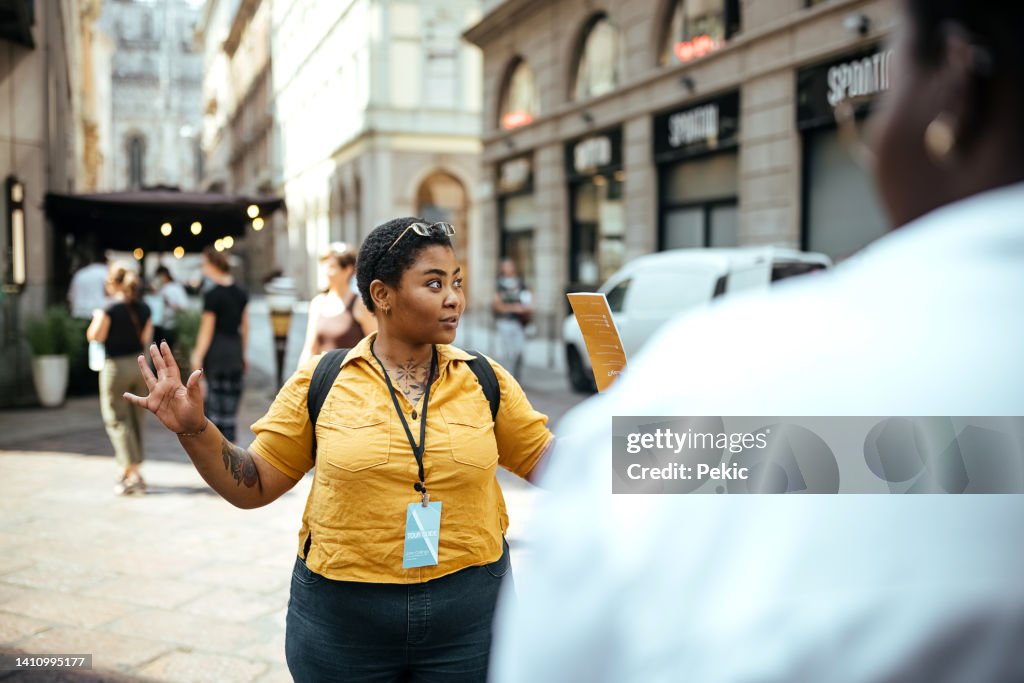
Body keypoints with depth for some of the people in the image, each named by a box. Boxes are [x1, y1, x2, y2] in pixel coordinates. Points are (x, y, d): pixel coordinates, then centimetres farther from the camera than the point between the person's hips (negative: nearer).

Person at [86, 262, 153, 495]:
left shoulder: (110, 310, -14)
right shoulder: (144, 309, 1)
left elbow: (94, 336, -8)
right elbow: (146, 339, 3)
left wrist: (97, 317, 9)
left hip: (116, 367, -6)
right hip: (140, 365, 6)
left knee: (117, 421, 1)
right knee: (135, 419, 15)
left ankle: (133, 475, -7)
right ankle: (127, 471, 25)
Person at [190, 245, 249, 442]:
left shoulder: (212, 295, -12)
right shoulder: (241, 293, 8)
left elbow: (207, 330, -12)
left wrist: (198, 358, -7)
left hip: (216, 352, -6)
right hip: (235, 351, 7)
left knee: (217, 399, 1)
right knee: (232, 397, 12)